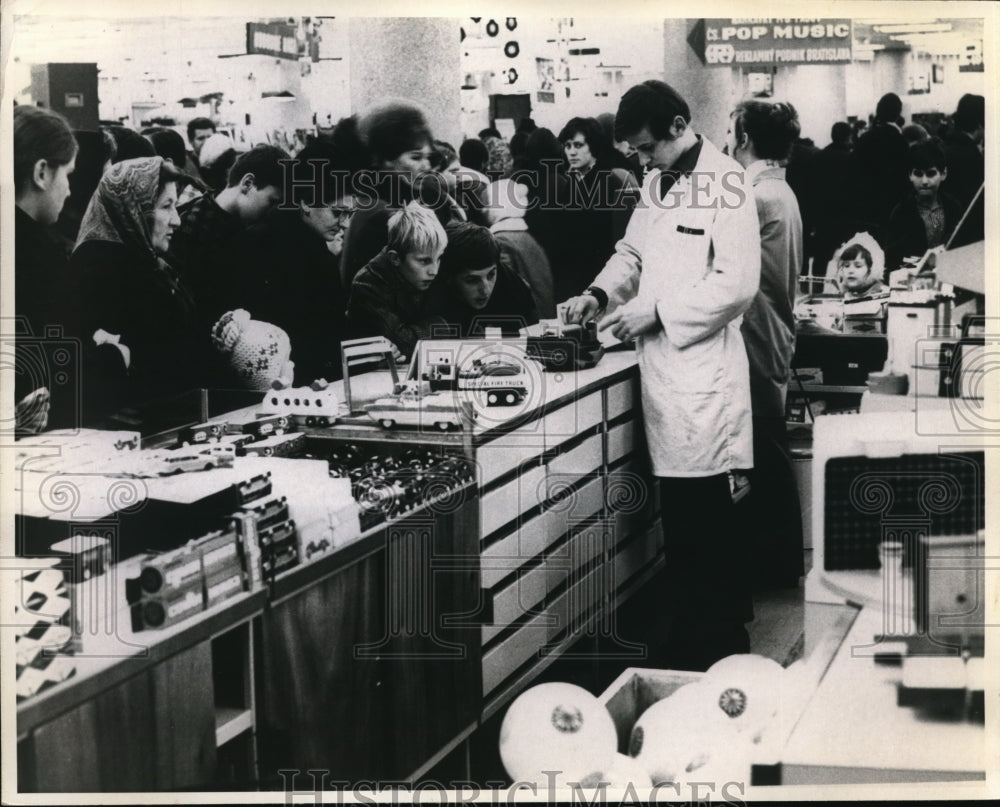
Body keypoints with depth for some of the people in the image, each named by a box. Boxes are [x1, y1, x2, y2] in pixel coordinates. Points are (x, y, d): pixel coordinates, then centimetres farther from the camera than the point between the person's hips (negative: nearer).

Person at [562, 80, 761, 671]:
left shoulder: (724, 183, -11)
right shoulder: (658, 183, 16)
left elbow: (737, 283, -18)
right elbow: (633, 252, 27)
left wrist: (657, 311, -15)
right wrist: (602, 293, 7)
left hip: (704, 371, -8)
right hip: (663, 368, 8)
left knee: (705, 510, -5)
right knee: (681, 515, 12)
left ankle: (720, 644, 6)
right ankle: (689, 633, 21)